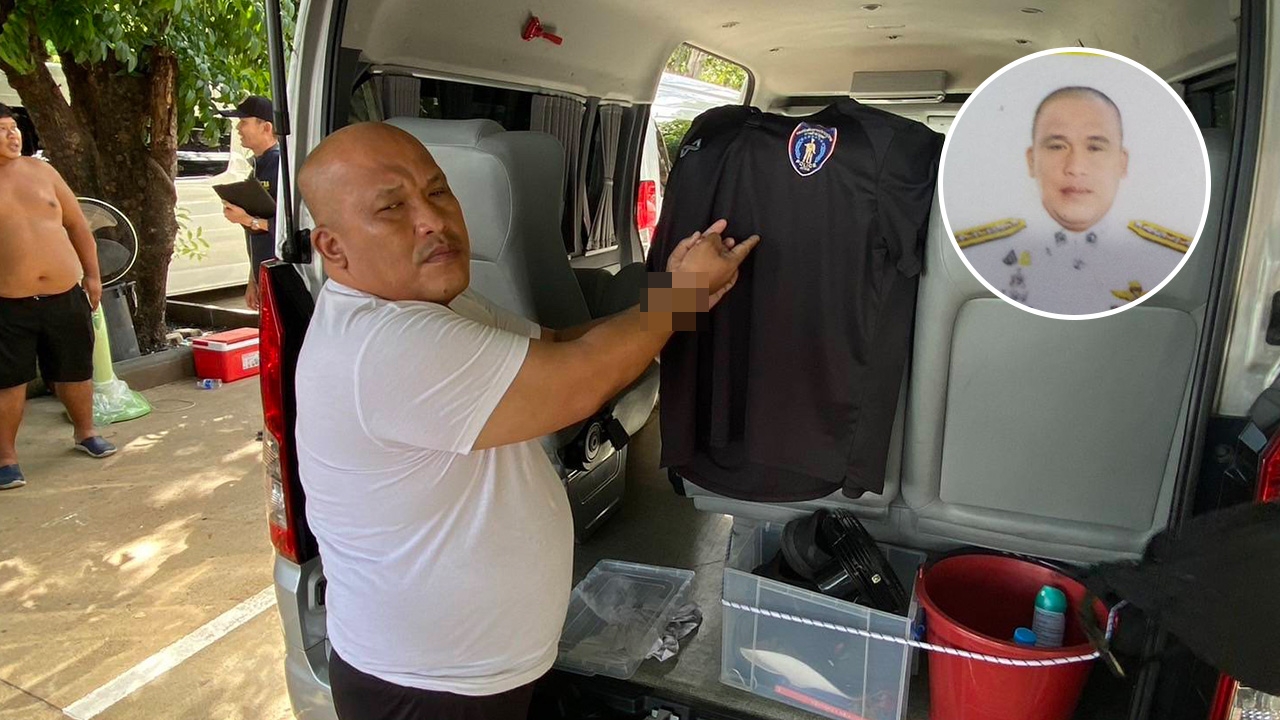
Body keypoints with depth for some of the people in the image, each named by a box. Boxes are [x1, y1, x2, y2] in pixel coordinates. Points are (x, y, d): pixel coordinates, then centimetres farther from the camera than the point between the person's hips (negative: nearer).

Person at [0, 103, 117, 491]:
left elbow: (77, 225, 12)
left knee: (76, 371, 14)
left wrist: (92, 276, 9)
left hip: (66, 296, 3)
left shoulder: (41, 170, 8)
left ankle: (86, 433, 34)